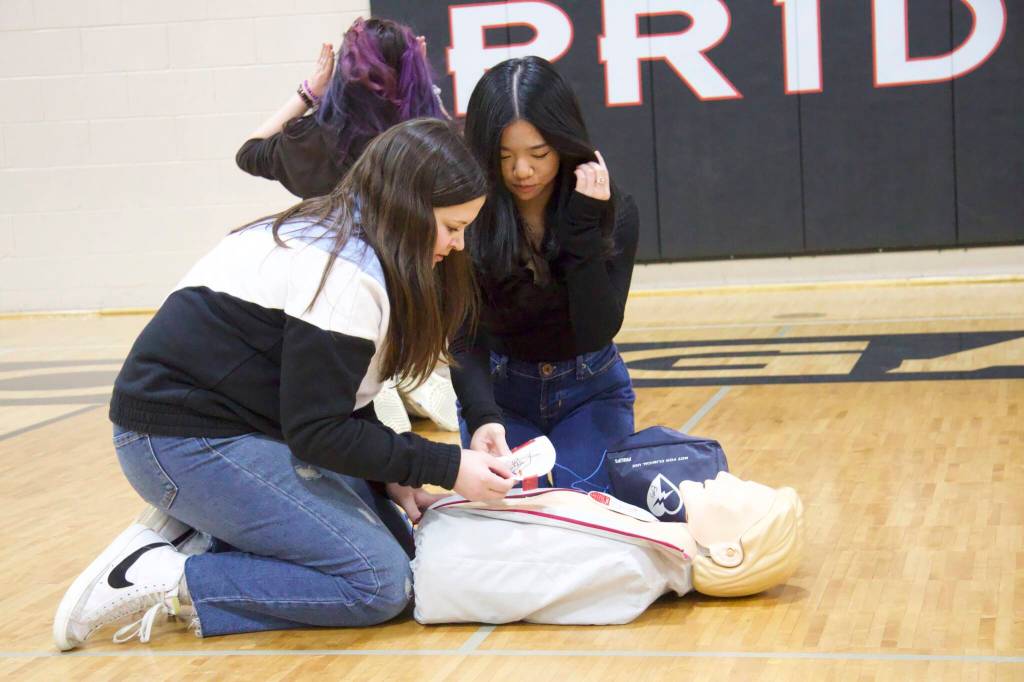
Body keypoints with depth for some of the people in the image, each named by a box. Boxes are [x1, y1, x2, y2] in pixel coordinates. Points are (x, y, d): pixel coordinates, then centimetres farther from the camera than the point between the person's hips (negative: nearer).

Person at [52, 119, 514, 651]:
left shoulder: (332, 232, 11)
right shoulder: (344, 271, -21)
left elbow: (336, 395, 16)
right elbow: (317, 428, -20)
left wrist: (388, 476, 5)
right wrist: (445, 467, -14)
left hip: (245, 427, 10)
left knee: (399, 540, 5)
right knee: (381, 582, -13)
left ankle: (198, 533, 3)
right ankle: (165, 581, -12)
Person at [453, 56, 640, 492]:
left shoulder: (613, 211, -19)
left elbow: (597, 331, -25)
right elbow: (465, 337, -24)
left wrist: (582, 226, -33)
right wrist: (482, 417, -43)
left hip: (590, 392, 0)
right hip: (497, 390, 0)